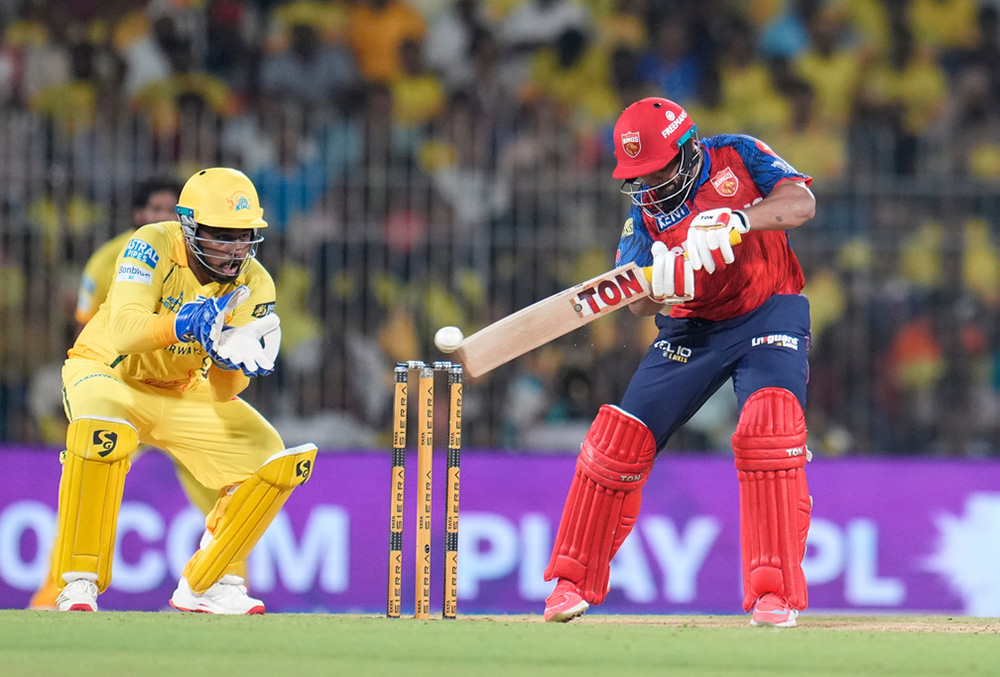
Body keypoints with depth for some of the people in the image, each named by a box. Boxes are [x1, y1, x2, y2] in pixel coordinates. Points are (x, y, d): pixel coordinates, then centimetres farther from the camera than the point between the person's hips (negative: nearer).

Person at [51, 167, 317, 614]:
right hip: (110, 371, -5)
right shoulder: (153, 247, -25)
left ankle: (206, 584, 7)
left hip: (183, 392, 5)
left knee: (277, 464, -9)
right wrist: (185, 324, -58)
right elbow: (125, 331, -41)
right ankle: (79, 584, -25)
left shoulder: (253, 285, -13)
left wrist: (233, 359, -40)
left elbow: (223, 394, -18)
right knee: (103, 436, -38)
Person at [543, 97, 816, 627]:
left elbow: (801, 204, -22)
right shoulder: (645, 208, -2)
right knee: (619, 439, -5)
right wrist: (661, 287, -36)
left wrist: (738, 220, -39)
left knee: (768, 433, -27)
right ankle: (573, 582, 11)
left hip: (769, 313, -3)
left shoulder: (737, 157, -8)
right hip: (691, 327, 3)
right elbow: (640, 304, -12)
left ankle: (774, 591, -23)